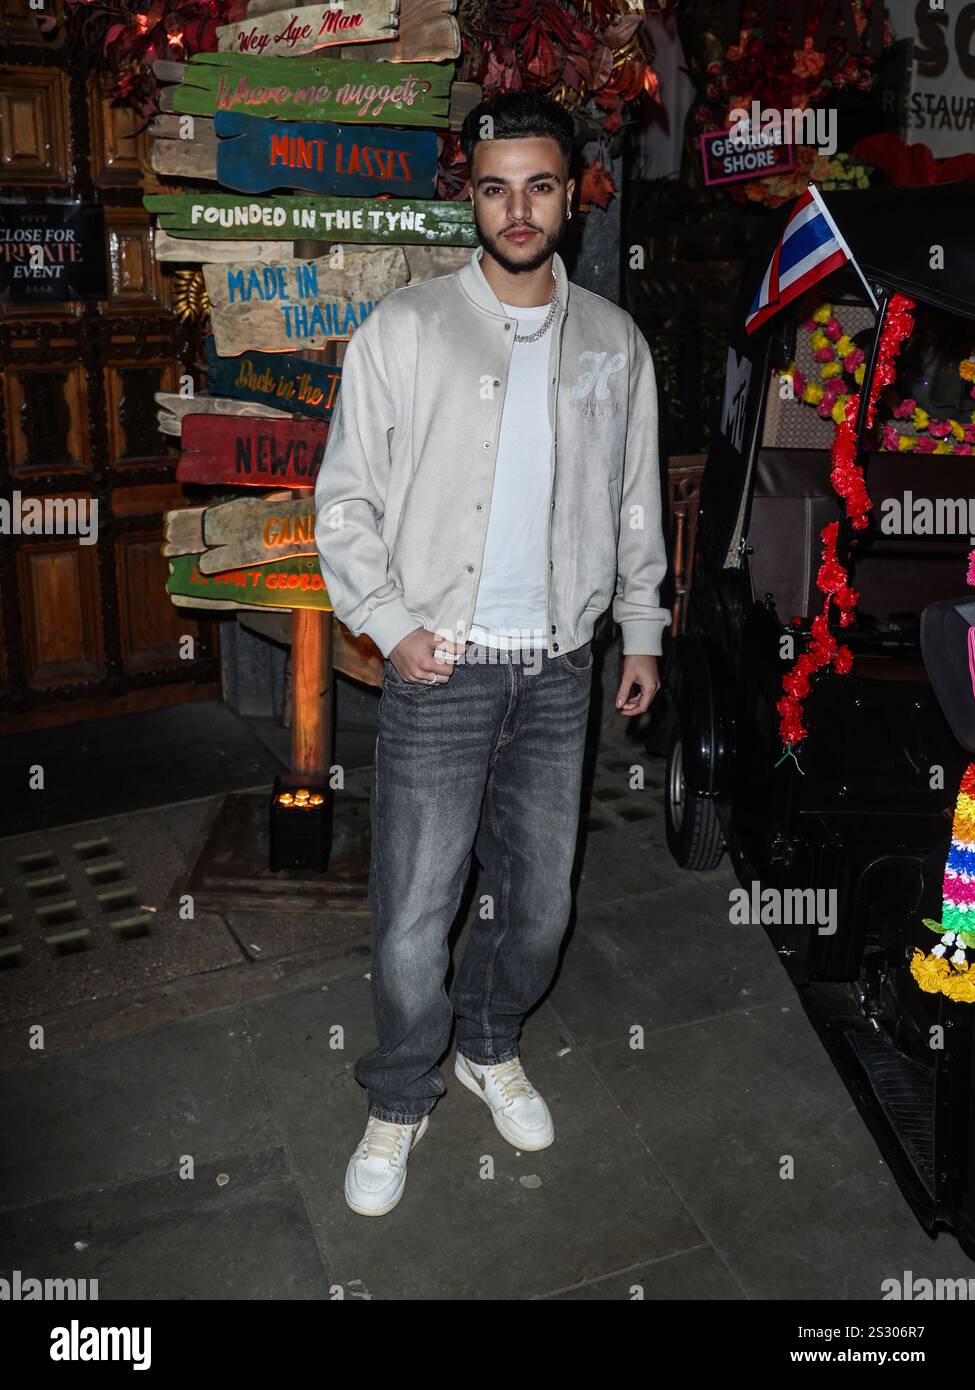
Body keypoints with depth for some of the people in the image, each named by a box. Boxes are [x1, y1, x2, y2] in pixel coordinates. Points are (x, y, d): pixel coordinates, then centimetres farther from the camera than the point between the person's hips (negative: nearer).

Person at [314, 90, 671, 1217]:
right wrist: (390, 622, -12)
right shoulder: (402, 330, -4)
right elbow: (344, 499, -2)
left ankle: (490, 1047, 42)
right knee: (412, 920, 1)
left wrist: (643, 628, 13)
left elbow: (634, 501, 14)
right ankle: (400, 1101, 27)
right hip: (439, 669, -3)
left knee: (539, 904, 14)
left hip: (559, 670, 3)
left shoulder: (613, 340, 7)